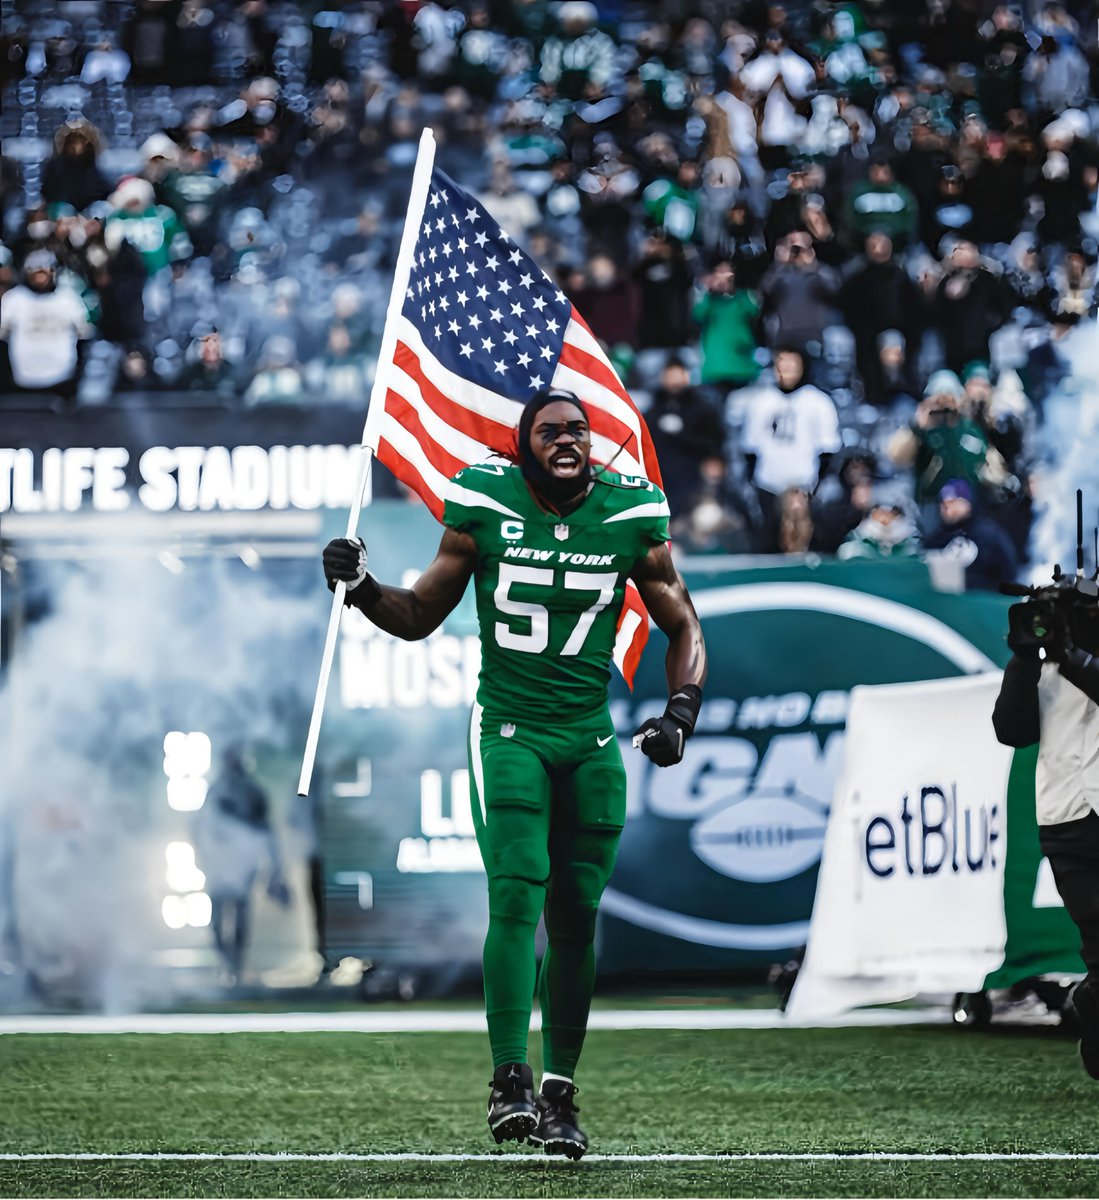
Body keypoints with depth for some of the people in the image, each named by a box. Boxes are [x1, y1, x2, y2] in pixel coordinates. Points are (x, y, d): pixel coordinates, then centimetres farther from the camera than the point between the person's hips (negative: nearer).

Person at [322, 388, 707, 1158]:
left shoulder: (631, 520, -1)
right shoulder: (485, 511, -4)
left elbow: (684, 629, 11)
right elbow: (419, 617, 8)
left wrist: (680, 713, -3)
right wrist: (361, 588, -10)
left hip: (591, 741, 2)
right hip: (509, 732, -2)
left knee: (576, 918, 5)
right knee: (517, 899, -18)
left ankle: (559, 1094, 15)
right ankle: (511, 1083, -19)